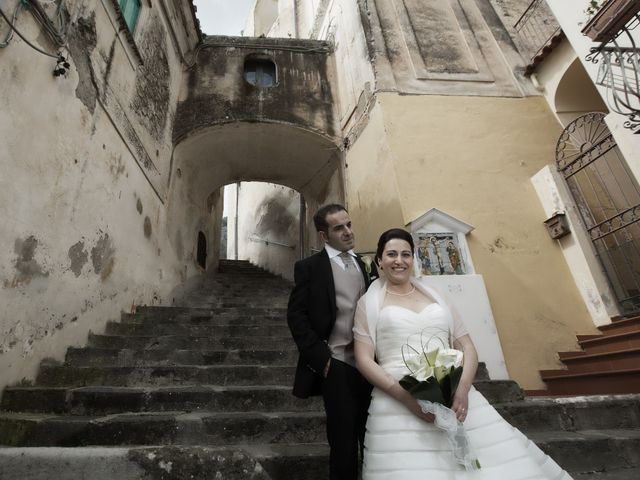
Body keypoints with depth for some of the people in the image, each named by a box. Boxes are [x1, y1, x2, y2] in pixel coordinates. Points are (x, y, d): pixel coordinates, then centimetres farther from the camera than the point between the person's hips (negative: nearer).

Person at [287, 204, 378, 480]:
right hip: (338, 366, -5)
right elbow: (296, 315, -9)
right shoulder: (310, 267, -4)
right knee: (344, 443, 8)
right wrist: (321, 358, -13)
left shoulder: (364, 266, 13)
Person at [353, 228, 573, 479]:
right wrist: (403, 394, -17)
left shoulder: (435, 297, 15)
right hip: (398, 402, -3)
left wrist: (463, 387, -8)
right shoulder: (369, 303, 6)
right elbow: (364, 359, -2)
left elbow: (467, 348, 12)